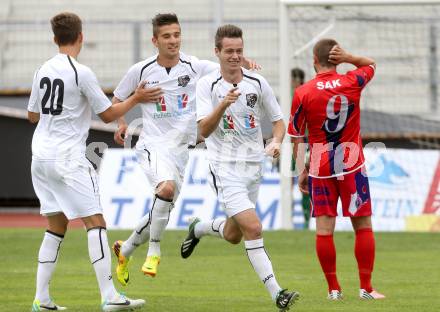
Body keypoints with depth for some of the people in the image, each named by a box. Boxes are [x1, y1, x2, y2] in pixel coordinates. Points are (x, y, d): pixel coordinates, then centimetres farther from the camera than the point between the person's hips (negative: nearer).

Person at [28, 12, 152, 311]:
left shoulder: (44, 71, 9)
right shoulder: (81, 73, -11)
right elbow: (108, 114, -5)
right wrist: (136, 98, 8)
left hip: (41, 157, 7)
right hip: (68, 158, -7)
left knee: (57, 226, 13)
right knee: (96, 222, -6)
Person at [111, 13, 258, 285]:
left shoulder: (195, 67, -1)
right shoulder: (142, 70, -1)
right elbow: (117, 99, 15)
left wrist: (245, 64, -27)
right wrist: (121, 124, 2)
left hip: (181, 149, 4)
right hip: (153, 144, -4)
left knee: (162, 211, 11)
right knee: (167, 187, -33)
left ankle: (125, 251, 35)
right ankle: (154, 250, -18)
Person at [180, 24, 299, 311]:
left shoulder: (258, 83, 0)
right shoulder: (207, 85, -8)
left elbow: (278, 120, 11)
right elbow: (204, 130, -17)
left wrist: (277, 141, -10)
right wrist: (223, 105, -33)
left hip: (254, 166, 5)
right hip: (225, 167, -5)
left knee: (233, 234, 14)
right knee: (253, 227, -20)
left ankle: (198, 229, 48)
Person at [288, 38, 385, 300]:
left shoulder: (303, 93, -6)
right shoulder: (352, 83, -3)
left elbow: (297, 138, -1)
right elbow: (370, 64, 19)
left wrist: (302, 171, 9)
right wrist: (348, 58, -1)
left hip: (320, 168, 0)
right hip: (352, 164, 1)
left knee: (324, 228, 3)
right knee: (363, 225, 7)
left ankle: (334, 289, 3)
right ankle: (366, 287, 5)